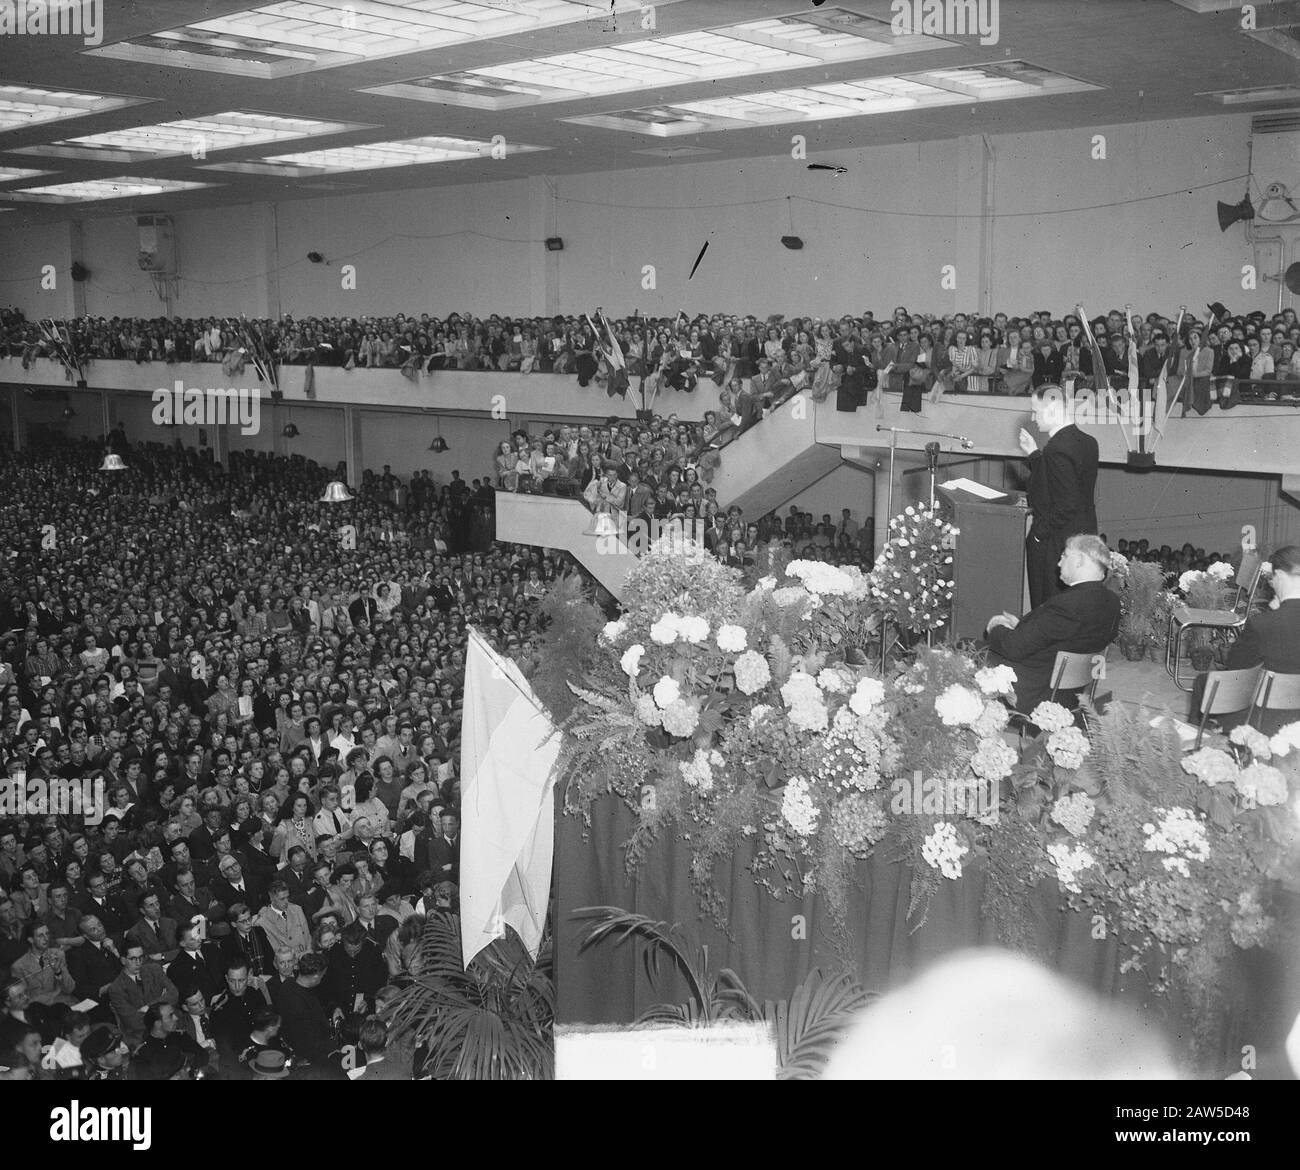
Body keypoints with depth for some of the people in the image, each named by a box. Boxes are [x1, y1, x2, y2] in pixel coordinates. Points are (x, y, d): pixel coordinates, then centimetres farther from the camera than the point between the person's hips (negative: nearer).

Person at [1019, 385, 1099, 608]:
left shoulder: (1058, 449, -23)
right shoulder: (1087, 442, 6)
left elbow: (1067, 504, -25)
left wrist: (1040, 531, -15)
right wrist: (1034, 454, 12)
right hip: (1085, 537, 10)